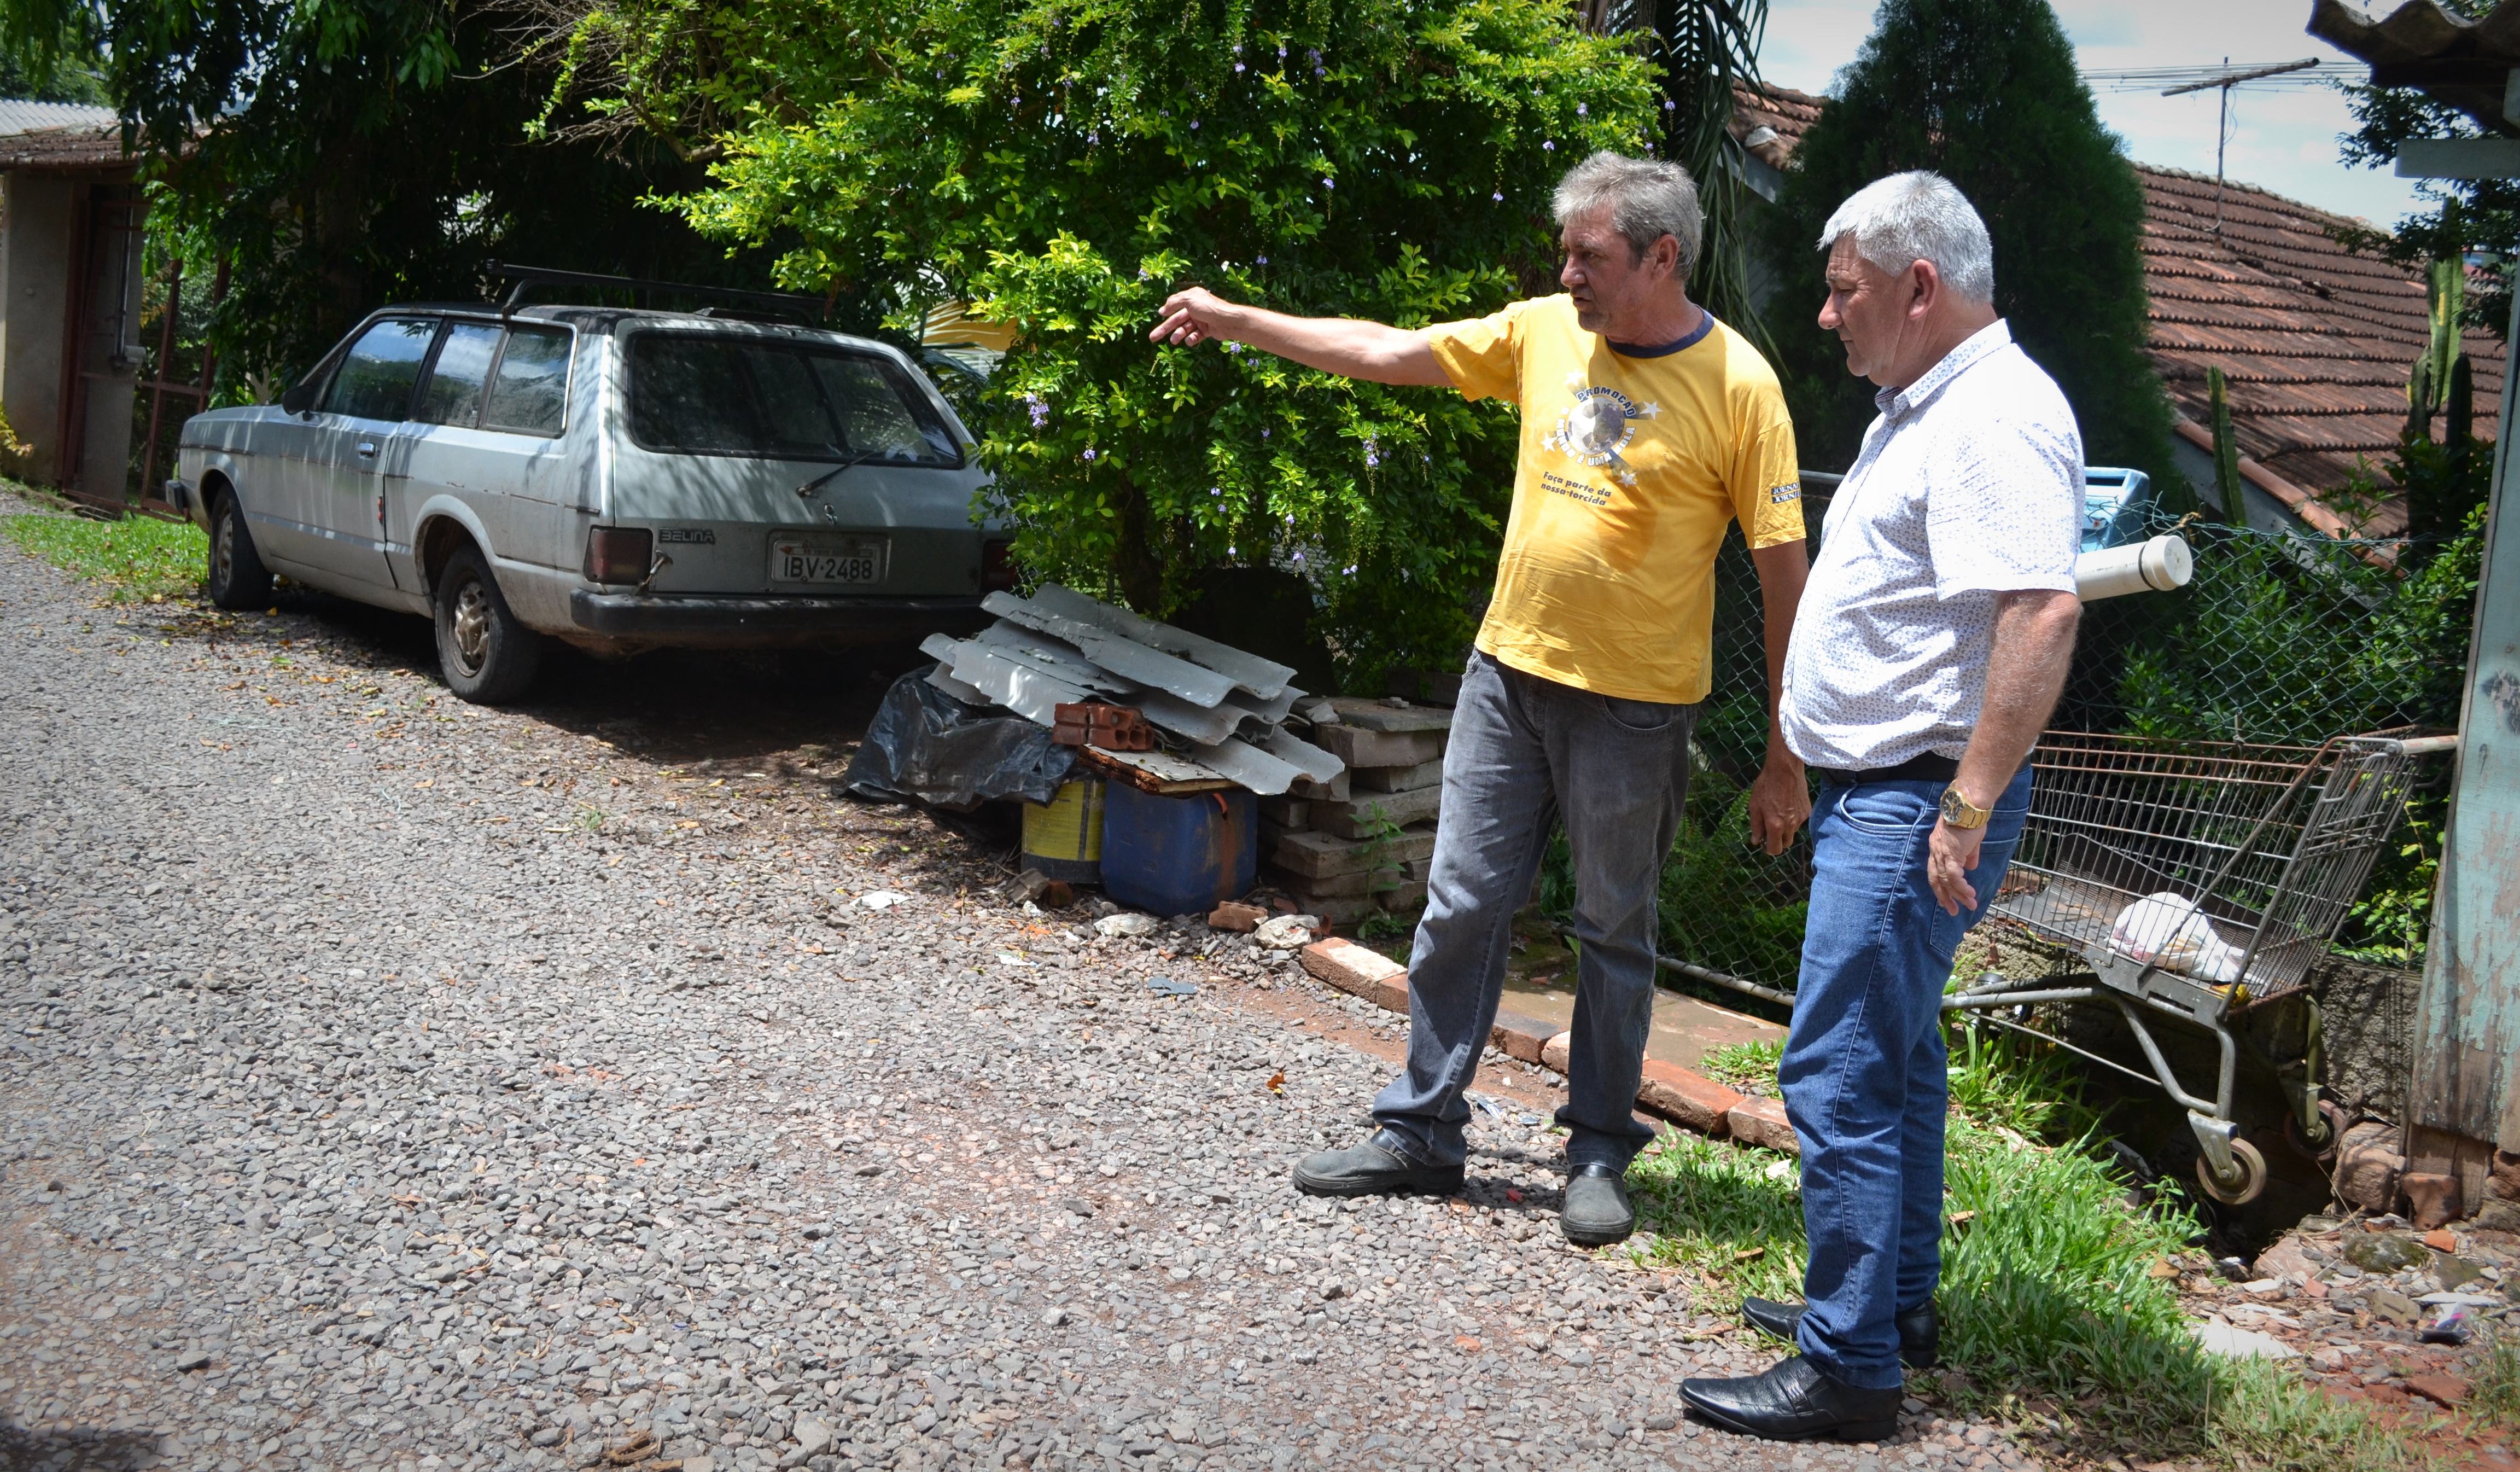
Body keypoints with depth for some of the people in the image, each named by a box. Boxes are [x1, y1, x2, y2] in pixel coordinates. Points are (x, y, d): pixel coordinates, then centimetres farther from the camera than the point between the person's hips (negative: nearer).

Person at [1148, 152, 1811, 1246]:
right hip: (1508, 670, 5)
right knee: (1461, 908, 9)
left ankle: (1600, 1156, 22)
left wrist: (1786, 758, -11)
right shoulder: (1545, 332, 4)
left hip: (1634, 703, -5)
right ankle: (1421, 1132, 21)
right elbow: (1385, 353, 12)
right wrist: (1236, 321, 11)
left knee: (1614, 934, 8)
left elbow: (1785, 571, -10)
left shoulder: (1737, 384, -11)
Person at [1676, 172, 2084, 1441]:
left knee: (1840, 1076, -9)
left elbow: (2041, 614, -30)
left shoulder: (1994, 420, -18)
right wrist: (1812, 769, 23)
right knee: (1893, 1054, 19)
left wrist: (1968, 808, -30)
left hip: (1913, 802, -11)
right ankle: (1896, 1302, 32)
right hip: (1874, 792, 11)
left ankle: (1846, 1371, 0)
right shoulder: (1923, 407, 16)